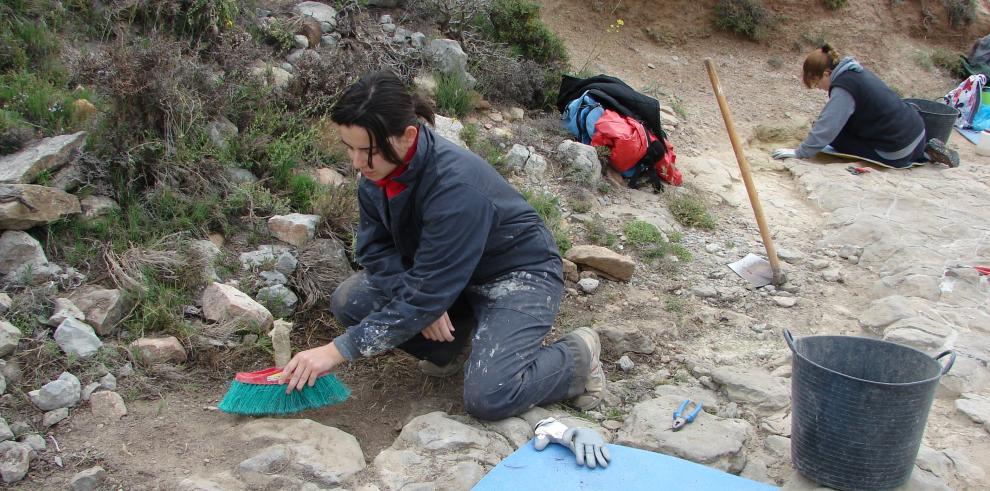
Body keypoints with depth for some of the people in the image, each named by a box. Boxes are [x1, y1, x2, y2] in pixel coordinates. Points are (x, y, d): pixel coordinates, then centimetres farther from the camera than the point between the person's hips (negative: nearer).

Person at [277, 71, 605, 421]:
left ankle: (577, 356, -1)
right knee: (348, 302, -11)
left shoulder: (456, 187, -35)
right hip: (443, 272, 7)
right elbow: (375, 248, -4)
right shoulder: (378, 169, -12)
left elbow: (427, 290, -34)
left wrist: (338, 351, -31)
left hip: (520, 274, -7)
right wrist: (423, 305, -23)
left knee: (487, 397, -28)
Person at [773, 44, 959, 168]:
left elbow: (826, 128, -23)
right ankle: (926, 151, 15)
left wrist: (800, 152, -16)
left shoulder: (843, 88, -19)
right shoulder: (854, 71, 9)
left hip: (897, 151, -9)